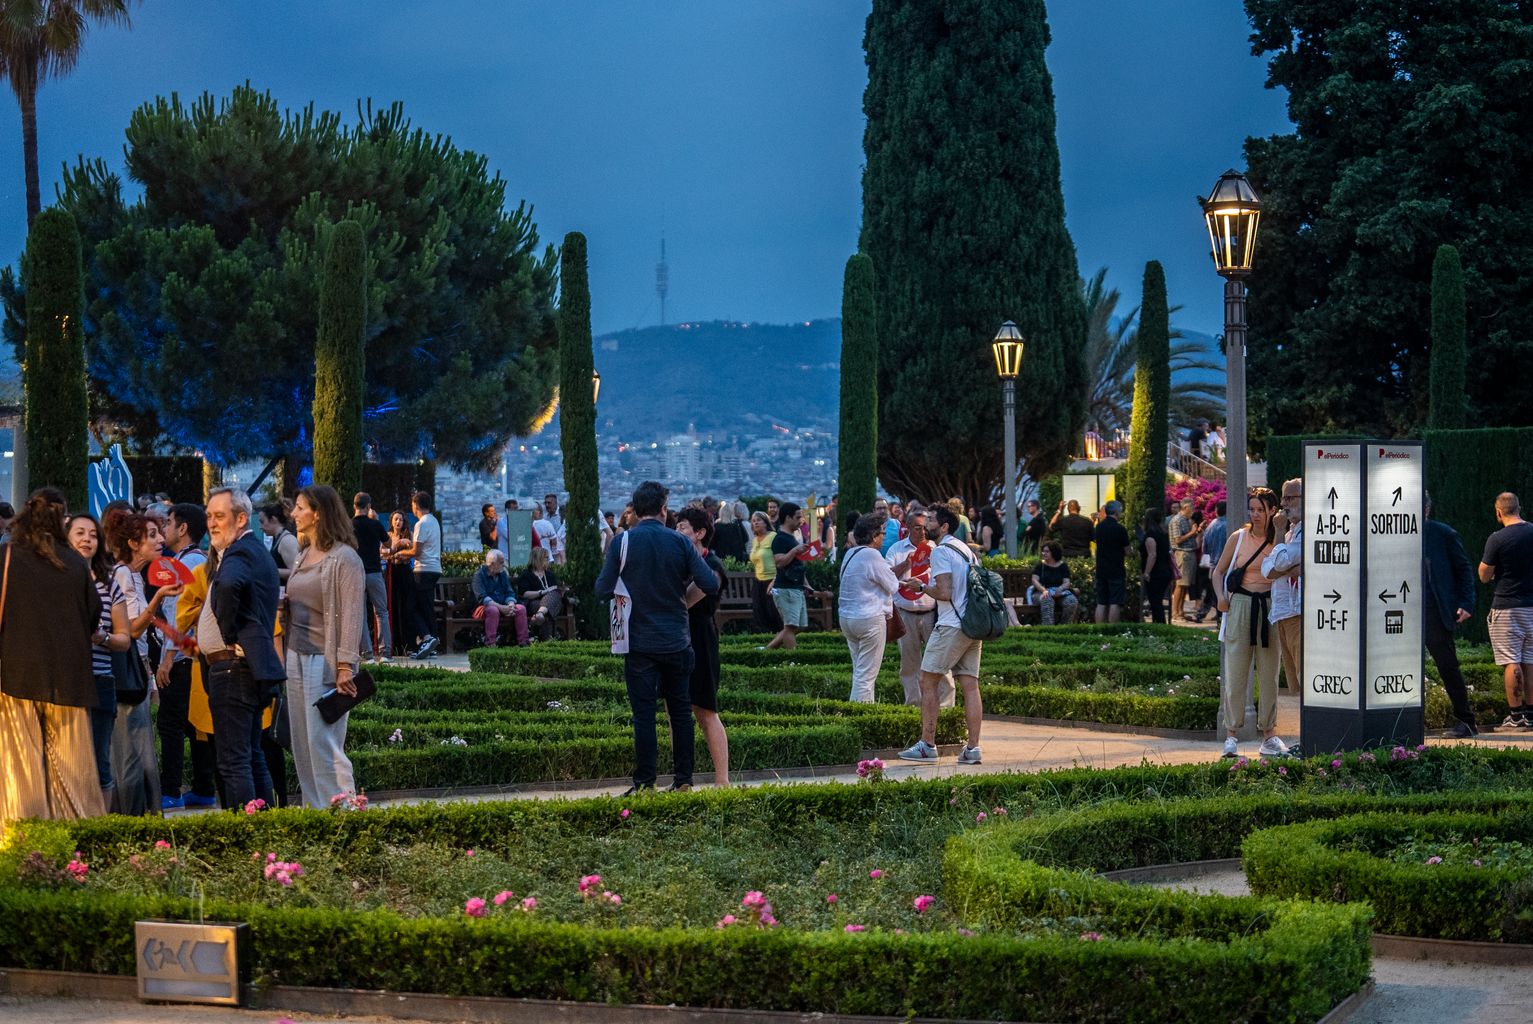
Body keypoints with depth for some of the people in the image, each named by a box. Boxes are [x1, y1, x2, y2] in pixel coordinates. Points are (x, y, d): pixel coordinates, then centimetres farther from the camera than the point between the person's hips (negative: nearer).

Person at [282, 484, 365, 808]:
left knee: (324, 742, -8)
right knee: (302, 743, 10)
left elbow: (352, 615, -15)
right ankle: (313, 807, 16)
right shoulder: (304, 555, 14)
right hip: (297, 656, 8)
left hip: (324, 659, -8)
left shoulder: (344, 558, -11)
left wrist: (345, 666, -20)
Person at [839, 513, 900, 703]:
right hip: (870, 619, -9)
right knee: (867, 673, -5)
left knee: (859, 671, 15)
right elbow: (892, 586, -9)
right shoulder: (872, 556, -16)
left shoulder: (850, 554, 10)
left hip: (847, 616, 9)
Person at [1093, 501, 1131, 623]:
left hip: (1101, 570, 6)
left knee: (1101, 604, 8)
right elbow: (1127, 550, -5)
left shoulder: (1099, 527, 7)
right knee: (1115, 603, -5)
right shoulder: (1119, 528, -12)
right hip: (1116, 571, -6)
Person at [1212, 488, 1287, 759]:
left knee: (1269, 673, 5)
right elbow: (1219, 571, 9)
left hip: (1270, 608, 1)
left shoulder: (1280, 538, 5)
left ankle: (1269, 733, 13)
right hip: (1241, 606, -1)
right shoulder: (1239, 538, 3)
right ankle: (1231, 734, 3)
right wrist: (1221, 595, -5)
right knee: (1236, 671, -2)